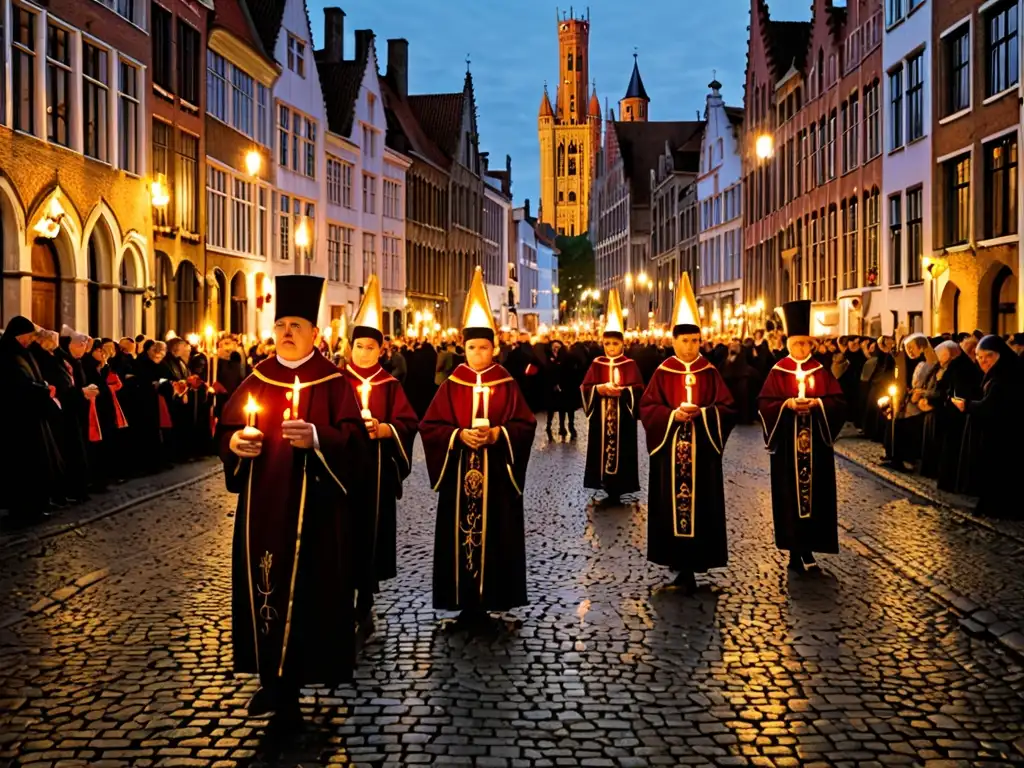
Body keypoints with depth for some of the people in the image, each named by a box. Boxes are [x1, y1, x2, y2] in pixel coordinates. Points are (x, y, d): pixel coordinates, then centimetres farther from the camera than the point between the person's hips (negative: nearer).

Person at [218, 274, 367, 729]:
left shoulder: (332, 381, -2)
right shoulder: (257, 380, 10)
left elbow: (353, 440, -9)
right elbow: (226, 427, 12)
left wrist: (316, 437, -27)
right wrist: (235, 441, -10)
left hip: (312, 506, -4)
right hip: (262, 505, 4)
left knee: (306, 587, 0)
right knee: (264, 584, 4)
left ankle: (289, 681, 12)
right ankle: (272, 679, 14)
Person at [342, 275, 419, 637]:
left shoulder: (390, 385, 6)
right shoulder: (338, 382, 3)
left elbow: (408, 423, 1)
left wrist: (382, 428, -17)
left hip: (377, 470, 1)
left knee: (372, 532, 3)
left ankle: (365, 604, 13)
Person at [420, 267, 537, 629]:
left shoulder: (507, 386, 3)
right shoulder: (451, 385, 4)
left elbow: (525, 425, -1)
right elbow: (429, 425, 0)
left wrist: (498, 433, -17)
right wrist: (459, 435, -16)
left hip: (496, 474, 0)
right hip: (460, 474, 1)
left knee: (493, 535, 1)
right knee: (462, 534, 2)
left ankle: (489, 600, 10)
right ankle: (466, 603, 10)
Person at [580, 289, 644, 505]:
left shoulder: (630, 365, 1)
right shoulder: (596, 365, 6)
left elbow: (638, 390, -5)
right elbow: (585, 388, 1)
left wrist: (621, 391, -21)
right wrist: (599, 389, -18)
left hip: (622, 419, -2)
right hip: (601, 418, 2)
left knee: (620, 451, -1)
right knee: (603, 448, 3)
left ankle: (617, 490, 5)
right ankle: (609, 490, 12)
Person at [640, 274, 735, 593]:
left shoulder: (710, 373, 2)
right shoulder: (662, 373, 2)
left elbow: (727, 409, -1)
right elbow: (646, 408, -1)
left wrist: (701, 413, -18)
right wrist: (672, 414, -18)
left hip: (701, 452, 0)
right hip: (670, 451, 0)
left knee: (699, 505, 0)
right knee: (672, 504, 3)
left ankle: (691, 564, 6)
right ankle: (678, 559, 13)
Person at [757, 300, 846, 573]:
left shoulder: (821, 371, 5)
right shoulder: (778, 371, -1)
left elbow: (838, 402, 0)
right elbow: (764, 404, -5)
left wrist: (817, 403, -17)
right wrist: (787, 404, -21)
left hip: (816, 443, 2)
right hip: (788, 444, -2)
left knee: (813, 493, 3)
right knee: (790, 494, 1)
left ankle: (807, 548, 11)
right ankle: (795, 548, 9)